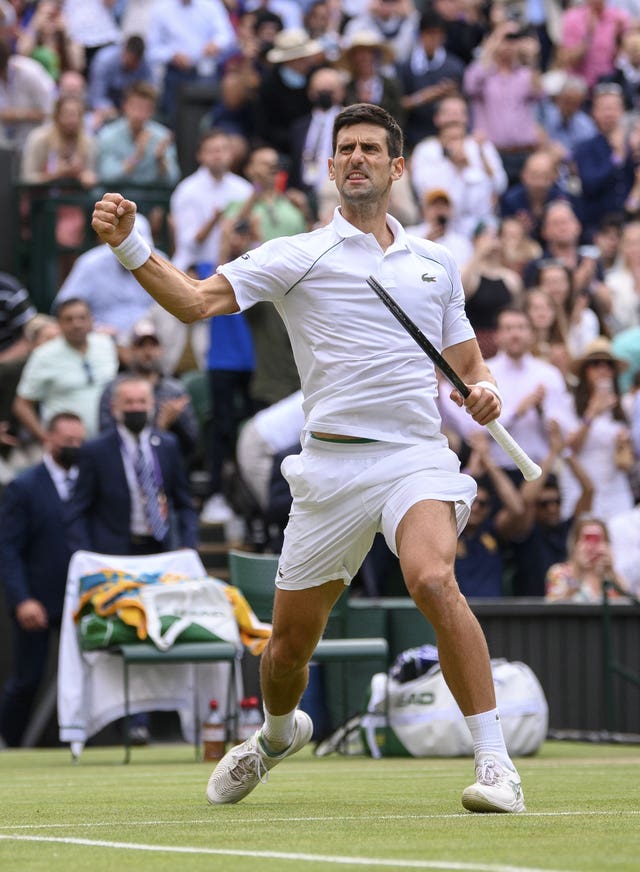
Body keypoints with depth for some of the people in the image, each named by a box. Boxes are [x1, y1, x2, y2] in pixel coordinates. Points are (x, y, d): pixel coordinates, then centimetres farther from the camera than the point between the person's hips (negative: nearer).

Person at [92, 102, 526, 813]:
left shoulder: (435, 262, 16)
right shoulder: (298, 256, 6)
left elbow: (468, 362, 26)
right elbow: (195, 301, -6)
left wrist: (482, 392, 3)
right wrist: (127, 245, -21)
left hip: (416, 456, 0)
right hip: (332, 459, 0)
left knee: (433, 580, -30)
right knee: (290, 641, 7)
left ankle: (495, 762, -26)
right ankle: (278, 732, 43)